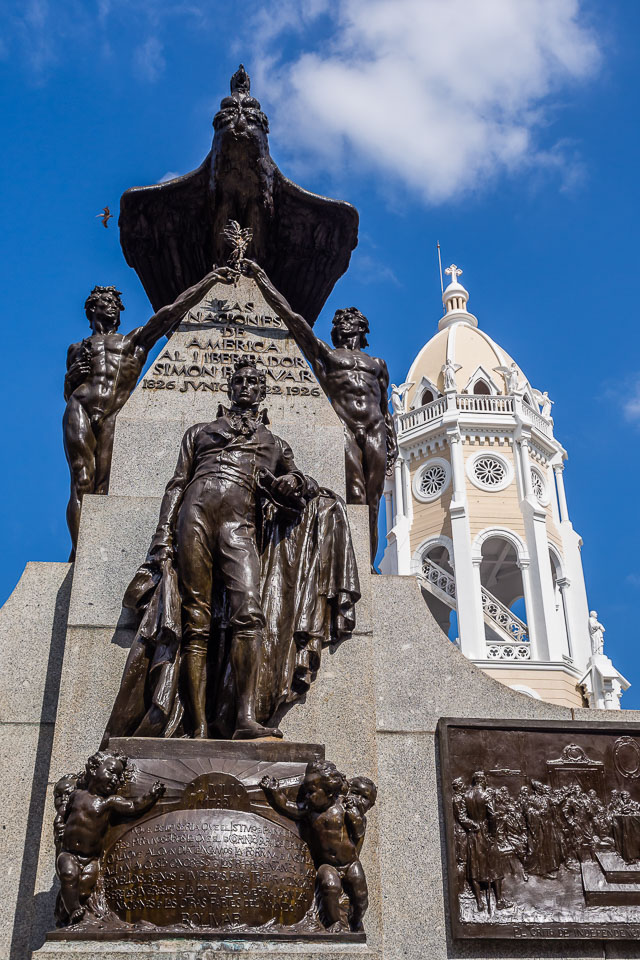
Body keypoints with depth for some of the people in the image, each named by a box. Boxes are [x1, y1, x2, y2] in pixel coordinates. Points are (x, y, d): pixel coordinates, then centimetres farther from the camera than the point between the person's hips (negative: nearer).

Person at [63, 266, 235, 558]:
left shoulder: (136, 340, 24)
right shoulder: (77, 348, 27)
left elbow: (174, 310, 20)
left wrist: (210, 279, 17)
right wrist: (71, 376, 4)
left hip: (113, 418, 0)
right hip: (79, 410, 0)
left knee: (101, 489, -12)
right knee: (82, 482, -15)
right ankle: (79, 553, -23)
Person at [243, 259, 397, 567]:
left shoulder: (377, 364, 28)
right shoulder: (324, 354, 18)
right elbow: (289, 316, 12)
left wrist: (392, 439, 14)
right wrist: (260, 276, 10)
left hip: (375, 431, 3)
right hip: (344, 428, -3)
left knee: (371, 502, -5)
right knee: (356, 495, -20)